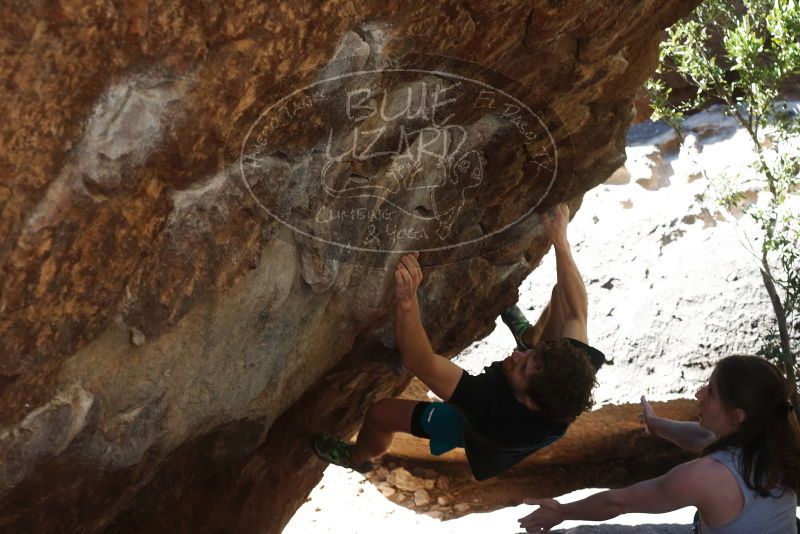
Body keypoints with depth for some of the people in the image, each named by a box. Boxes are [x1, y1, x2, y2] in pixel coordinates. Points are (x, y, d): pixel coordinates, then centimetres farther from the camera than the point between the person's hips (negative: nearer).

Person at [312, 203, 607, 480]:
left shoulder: (492, 409, -52)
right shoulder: (577, 370, -42)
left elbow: (419, 361, -51)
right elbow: (577, 313, -23)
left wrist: (407, 299, -65)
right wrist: (560, 242, -23)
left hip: (486, 446, -4)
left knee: (380, 413, 6)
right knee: (562, 293, 3)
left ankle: (356, 458, 41)